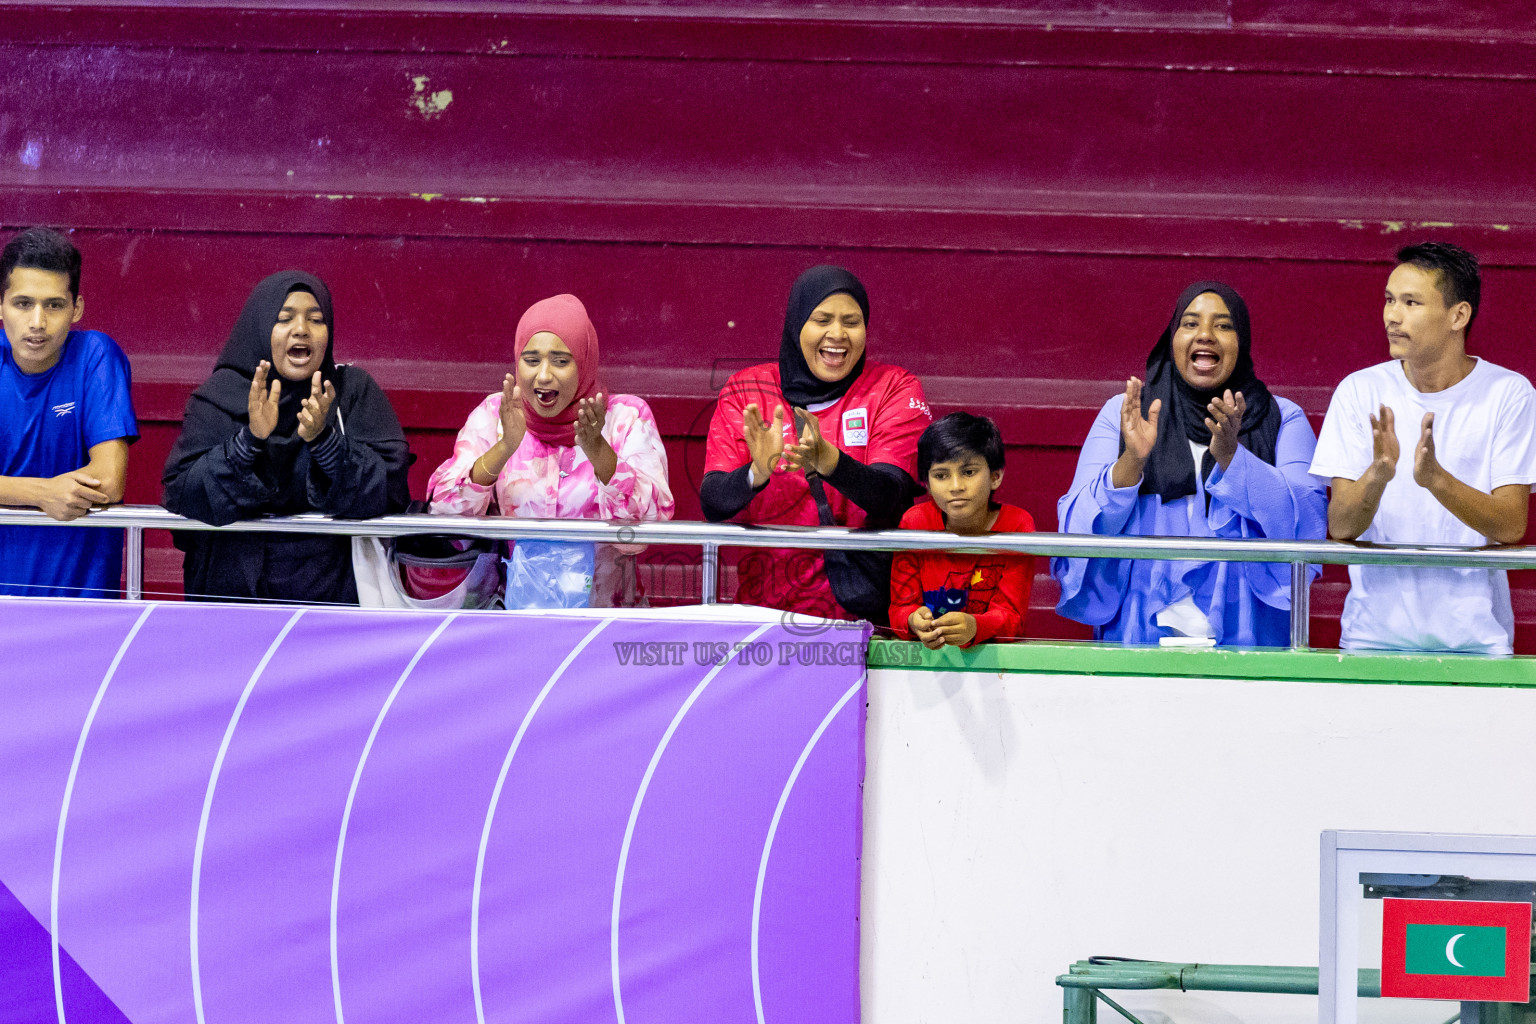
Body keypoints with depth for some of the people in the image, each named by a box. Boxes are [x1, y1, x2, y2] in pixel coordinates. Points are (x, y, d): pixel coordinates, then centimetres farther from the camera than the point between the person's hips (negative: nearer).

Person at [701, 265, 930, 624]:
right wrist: (757, 472, -23)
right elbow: (712, 504, -2)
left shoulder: (893, 389, 6)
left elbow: (889, 497, -9)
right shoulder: (746, 390, 8)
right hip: (767, 604, 1)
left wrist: (827, 460, -28)